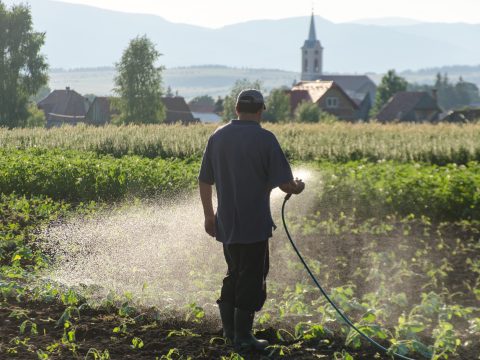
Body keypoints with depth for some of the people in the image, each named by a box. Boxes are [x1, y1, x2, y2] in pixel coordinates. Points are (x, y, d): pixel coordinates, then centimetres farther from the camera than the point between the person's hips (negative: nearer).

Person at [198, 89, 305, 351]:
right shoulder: (265, 139, -12)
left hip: (226, 223, 6)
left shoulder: (218, 137, 5)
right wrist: (297, 187, 9)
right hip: (254, 225, -6)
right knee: (251, 279, 4)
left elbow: (204, 181, 9)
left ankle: (228, 327, 22)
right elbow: (284, 184, -14)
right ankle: (242, 334, 7)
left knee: (234, 273, 19)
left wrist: (209, 215, 19)